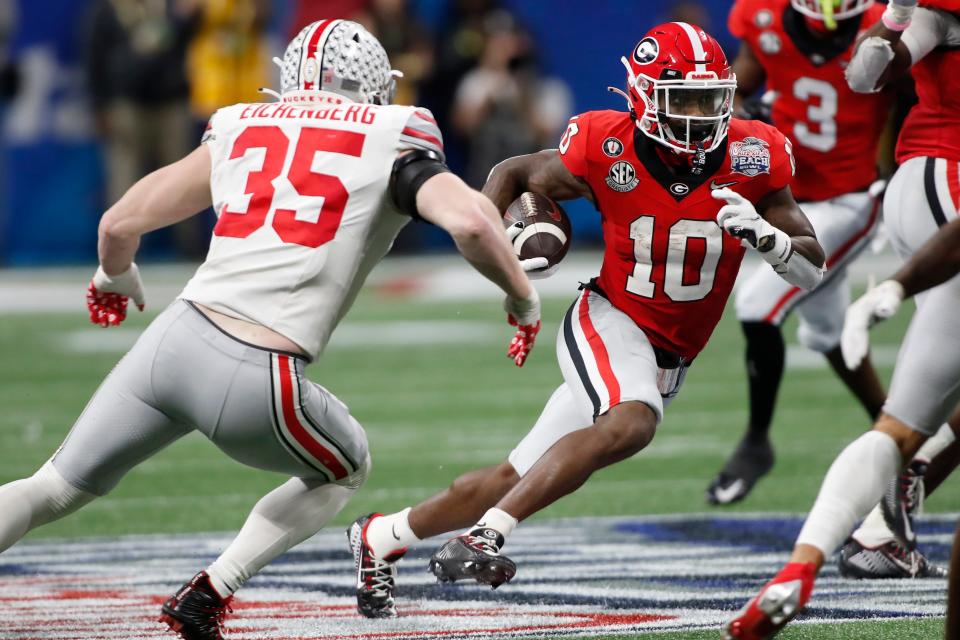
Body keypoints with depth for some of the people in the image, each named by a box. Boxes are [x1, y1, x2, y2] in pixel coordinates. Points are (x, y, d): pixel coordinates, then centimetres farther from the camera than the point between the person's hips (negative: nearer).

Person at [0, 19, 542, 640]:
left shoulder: (239, 131, 17)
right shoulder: (393, 142, 6)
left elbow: (119, 224, 20)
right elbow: (469, 221, -12)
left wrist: (114, 277, 42)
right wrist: (523, 298, 6)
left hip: (172, 341, 3)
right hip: (256, 382, -3)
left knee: (53, 490, 19)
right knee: (344, 471, 28)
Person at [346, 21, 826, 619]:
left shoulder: (752, 157, -10)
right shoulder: (607, 149, -14)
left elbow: (813, 271, -6)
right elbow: (516, 173, 7)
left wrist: (764, 235, -25)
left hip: (667, 360, 4)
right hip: (610, 322, -4)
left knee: (520, 478, 6)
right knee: (631, 422, -35)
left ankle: (381, 537, 23)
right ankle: (483, 536, -36)